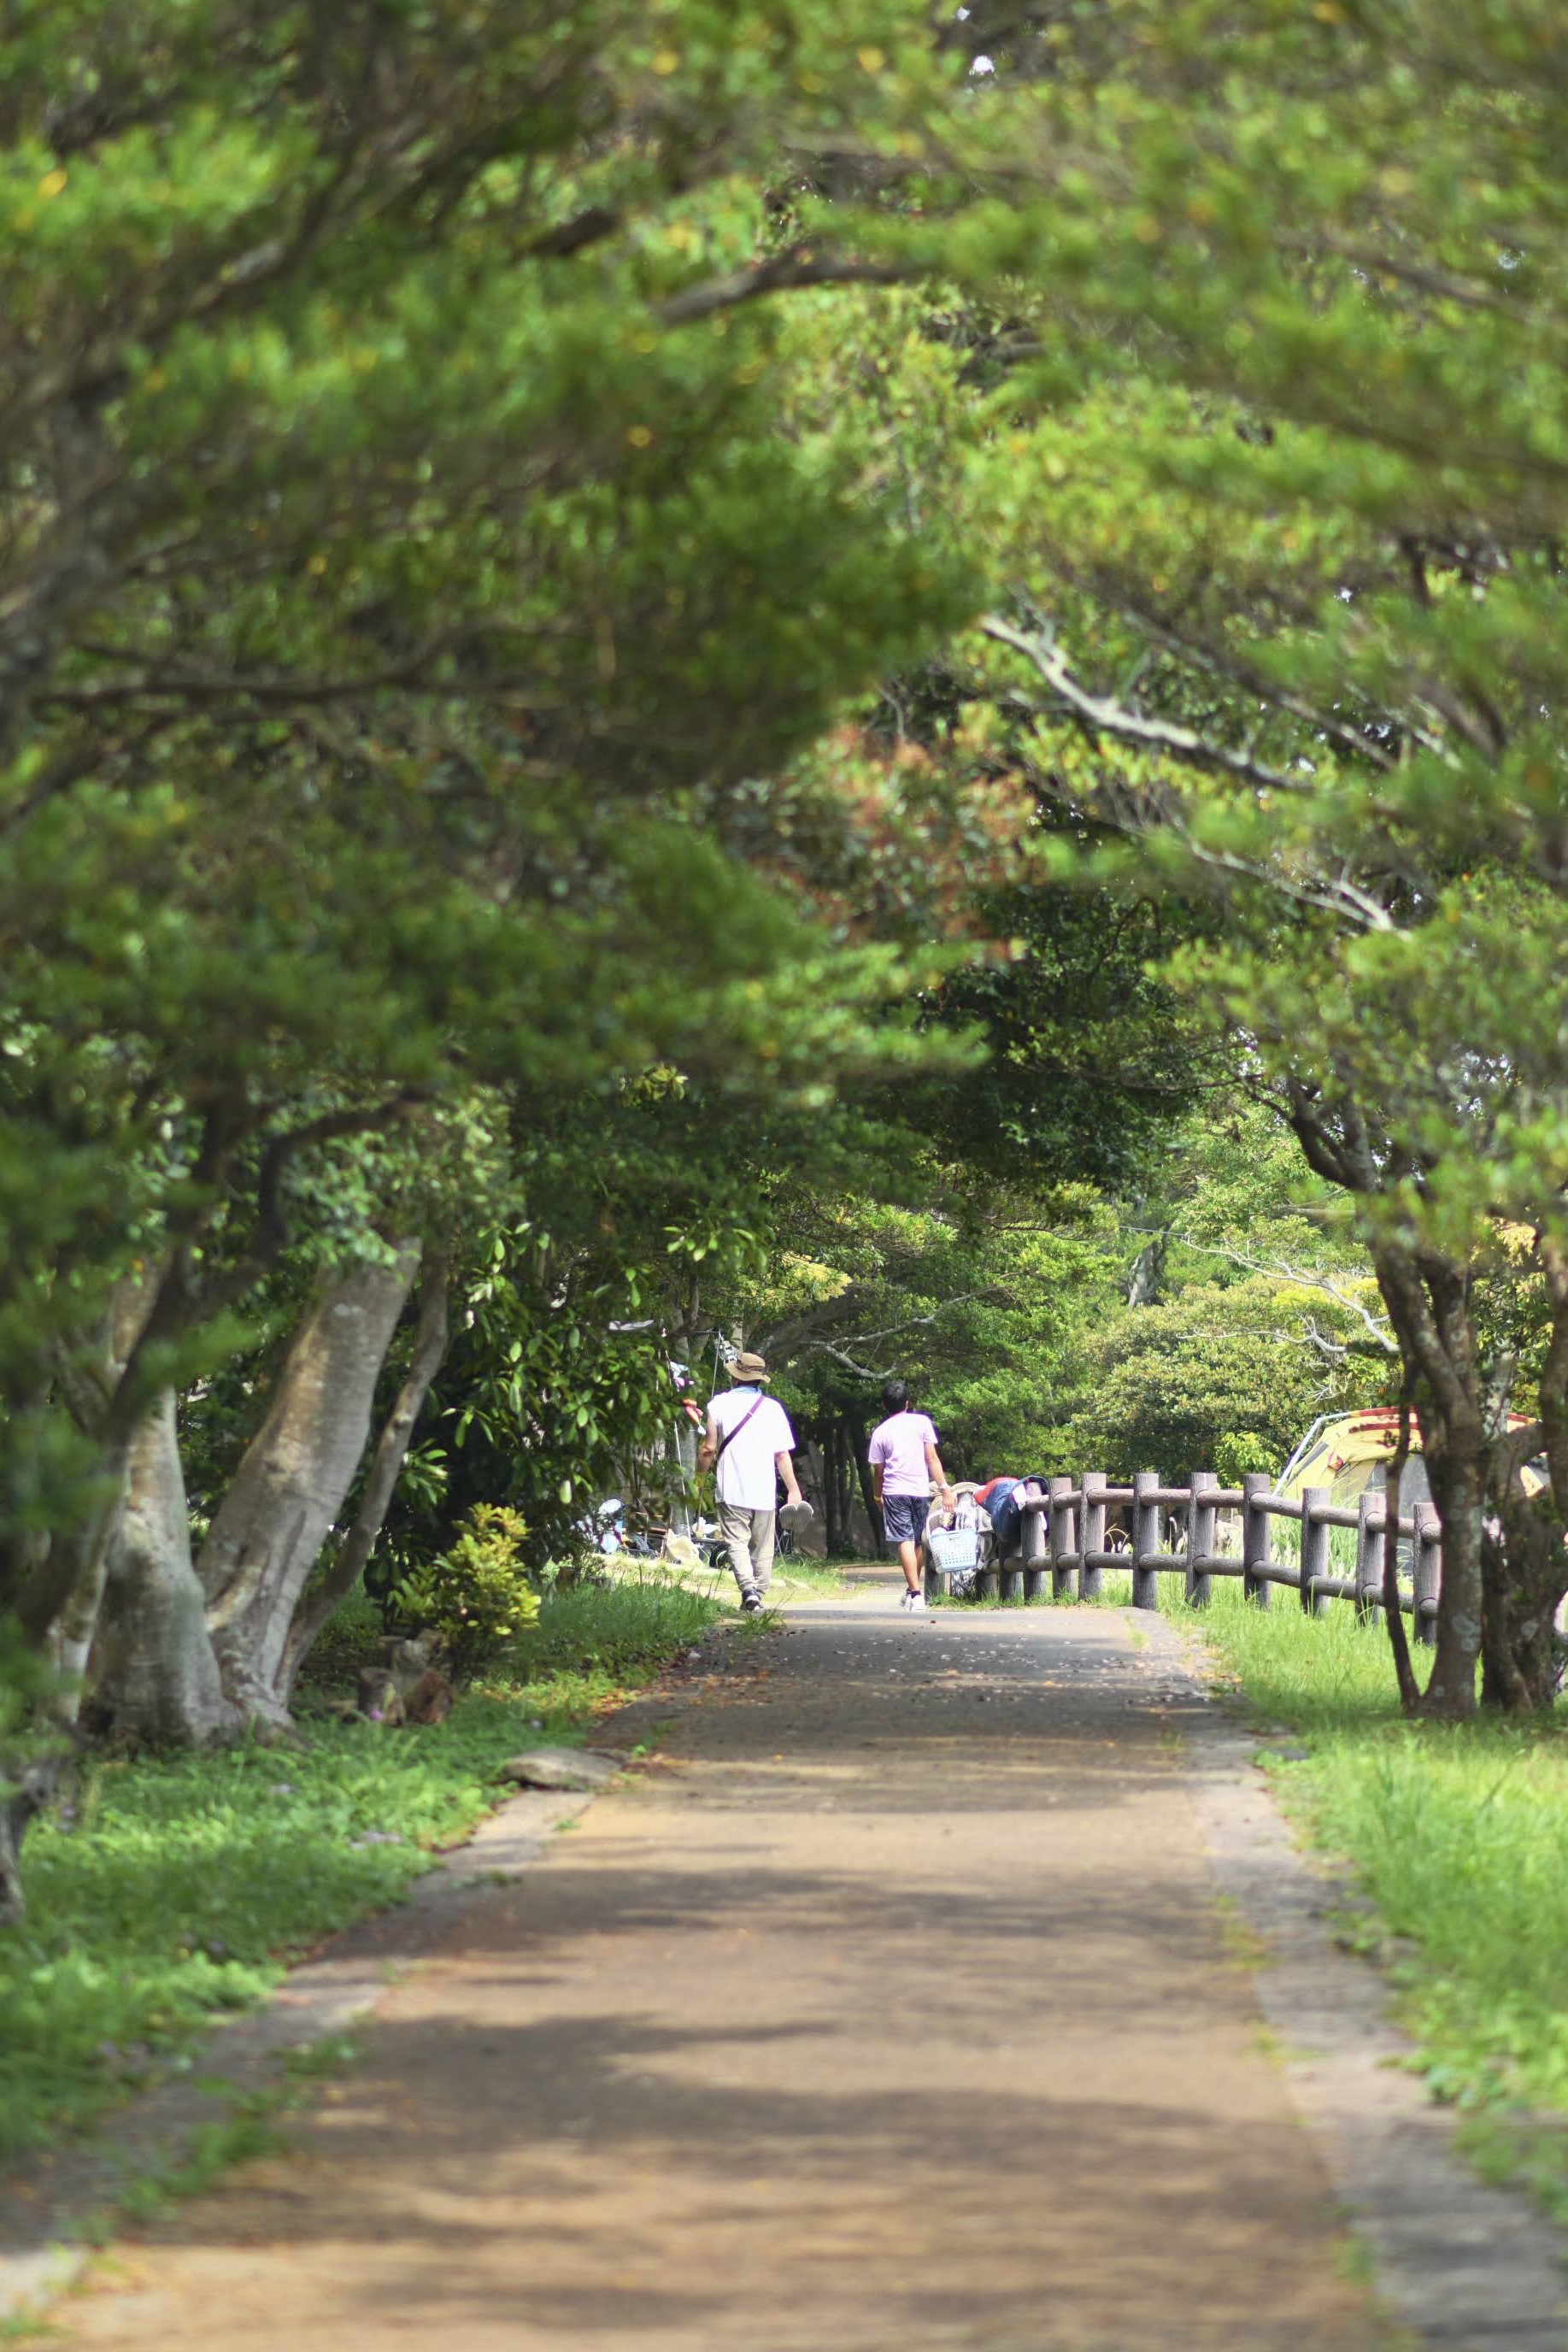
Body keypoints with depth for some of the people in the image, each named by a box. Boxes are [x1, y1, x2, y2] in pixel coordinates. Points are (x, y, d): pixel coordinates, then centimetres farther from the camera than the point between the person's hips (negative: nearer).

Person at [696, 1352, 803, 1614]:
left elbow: (709, 1448, -1)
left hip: (732, 1490, -2)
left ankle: (749, 1589, -27)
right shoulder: (773, 1407, 4)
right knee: (762, 1548, 12)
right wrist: (793, 1489, 8)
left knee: (737, 1542, -6)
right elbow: (782, 1454, 2)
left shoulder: (719, 1404, 0)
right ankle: (759, 1596, 14)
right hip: (765, 1491, 2)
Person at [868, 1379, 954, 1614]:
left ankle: (916, 1594, -19)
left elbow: (878, 1470, 8)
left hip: (894, 1491, -2)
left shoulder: (880, 1432, 4)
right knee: (917, 1542, 15)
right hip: (921, 1489, 2)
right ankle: (912, 1590, 27)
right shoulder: (921, 1422, 4)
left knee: (905, 1542, -7)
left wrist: (878, 1496, 23)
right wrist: (945, 1487, 1)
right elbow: (932, 1458, 0)